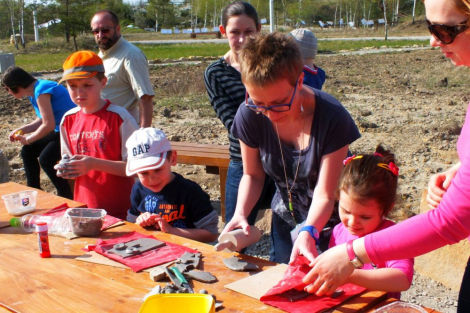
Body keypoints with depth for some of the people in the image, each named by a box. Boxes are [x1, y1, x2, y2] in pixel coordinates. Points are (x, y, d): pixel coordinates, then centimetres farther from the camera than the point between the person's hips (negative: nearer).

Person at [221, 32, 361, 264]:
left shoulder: (333, 119, -30)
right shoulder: (249, 115, -20)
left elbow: (325, 195, -26)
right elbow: (253, 175, -6)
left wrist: (308, 233, -44)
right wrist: (240, 214, -23)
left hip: (328, 219, -3)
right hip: (285, 217, 3)